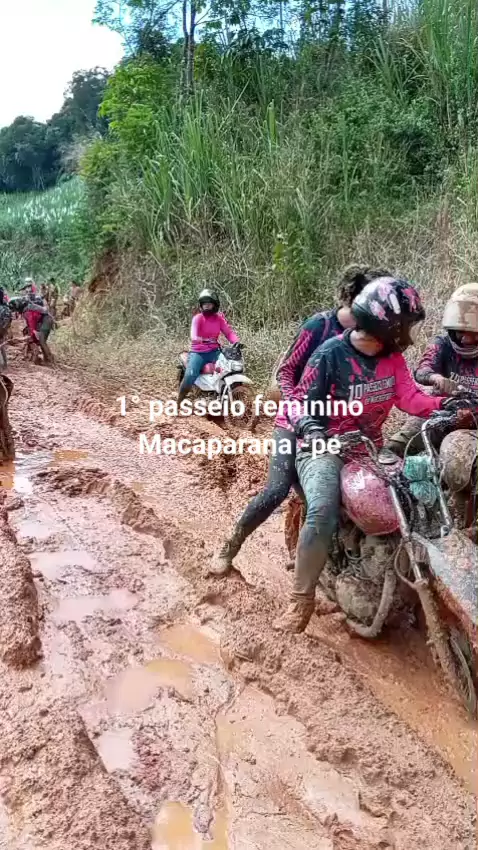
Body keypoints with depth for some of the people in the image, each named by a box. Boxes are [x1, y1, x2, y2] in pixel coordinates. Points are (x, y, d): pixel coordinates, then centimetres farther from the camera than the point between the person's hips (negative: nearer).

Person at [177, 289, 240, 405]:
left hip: (214, 351, 4)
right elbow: (193, 335, -23)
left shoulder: (219, 318, 6)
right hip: (198, 352, -4)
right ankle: (178, 403, -10)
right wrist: (202, 340, -45)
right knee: (190, 375, -27)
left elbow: (228, 331, -3)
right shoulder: (197, 318, -7)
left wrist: (236, 342, -24)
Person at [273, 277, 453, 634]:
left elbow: (411, 398, -2)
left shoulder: (392, 356, 6)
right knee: (323, 514, -31)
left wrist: (448, 403, -18)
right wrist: (310, 426, -32)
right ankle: (302, 600, -15)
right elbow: (301, 399, -11)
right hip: (325, 448, -7)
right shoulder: (331, 353, -12)